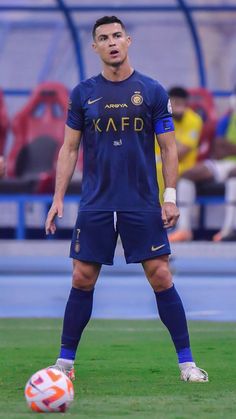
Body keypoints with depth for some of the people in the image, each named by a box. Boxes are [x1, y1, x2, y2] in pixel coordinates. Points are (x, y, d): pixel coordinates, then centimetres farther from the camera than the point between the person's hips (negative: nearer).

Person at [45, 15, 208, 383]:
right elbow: (70, 148, 9)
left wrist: (171, 196, -4)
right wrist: (58, 198, 2)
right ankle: (65, 361, 11)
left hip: (143, 206, -1)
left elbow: (168, 148, 4)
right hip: (96, 204, 1)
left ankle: (187, 362, 1)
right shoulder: (83, 93, 5)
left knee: (161, 278, -4)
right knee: (82, 280, 1)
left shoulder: (152, 91, 1)